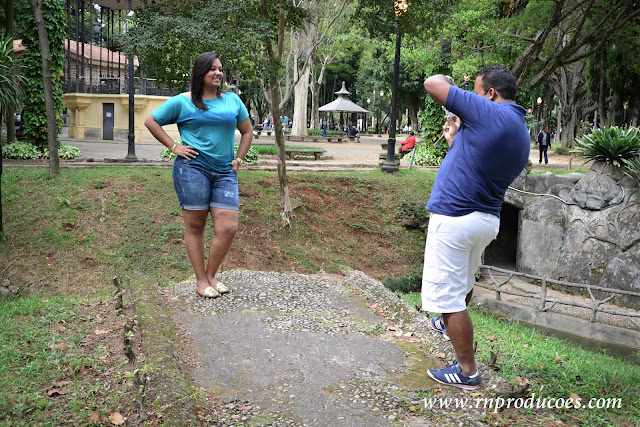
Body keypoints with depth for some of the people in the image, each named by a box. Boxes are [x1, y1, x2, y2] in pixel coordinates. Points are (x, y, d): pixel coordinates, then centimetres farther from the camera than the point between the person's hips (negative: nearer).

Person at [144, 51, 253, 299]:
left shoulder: (232, 100, 13)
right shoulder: (182, 102, 2)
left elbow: (247, 132, 23)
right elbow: (151, 121, 7)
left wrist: (239, 159, 11)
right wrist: (174, 147, -1)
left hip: (225, 173, 4)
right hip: (192, 169, -3)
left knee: (228, 227, -4)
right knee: (195, 226, 1)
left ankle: (211, 275, 15)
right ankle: (200, 281, 13)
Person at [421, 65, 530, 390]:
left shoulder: (489, 112, -17)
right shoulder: (522, 133, 10)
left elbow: (432, 84, -15)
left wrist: (446, 81, 7)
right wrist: (455, 140, 20)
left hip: (453, 219, -9)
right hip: (487, 220, 10)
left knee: (449, 296, 1)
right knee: (464, 281, 31)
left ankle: (466, 371, 11)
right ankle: (450, 326, 56)